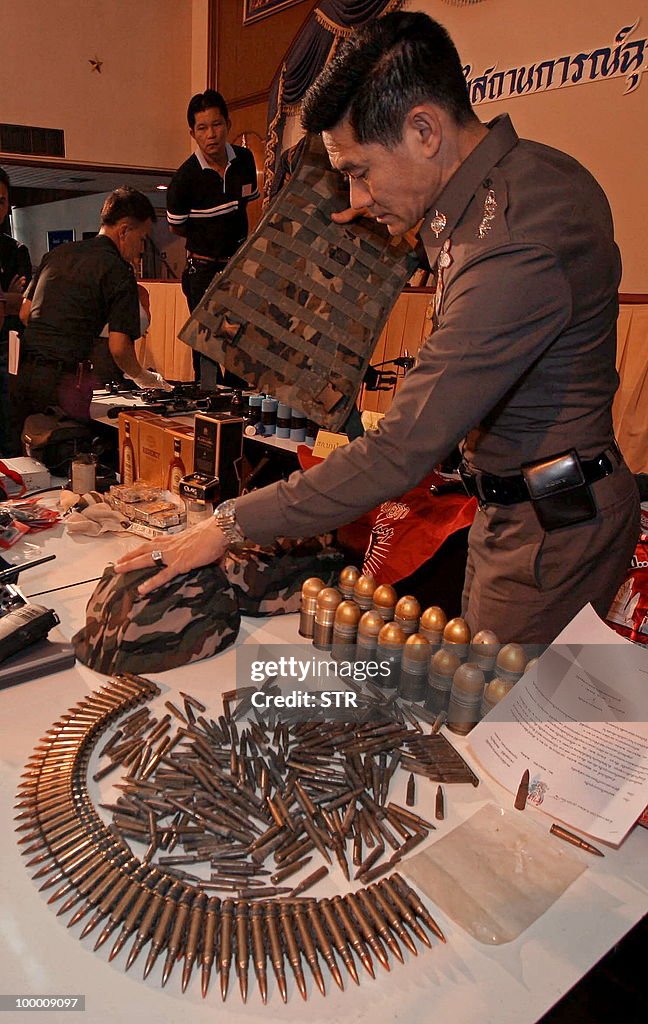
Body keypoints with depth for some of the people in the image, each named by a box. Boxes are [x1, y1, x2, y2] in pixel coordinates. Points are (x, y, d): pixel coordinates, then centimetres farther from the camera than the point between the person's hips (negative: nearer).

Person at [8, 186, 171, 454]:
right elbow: (118, 348, -11)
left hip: (22, 370, 7)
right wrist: (143, 378, 6)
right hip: (63, 379, -7)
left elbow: (25, 313, 19)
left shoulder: (57, 253, 16)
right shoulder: (118, 270, -5)